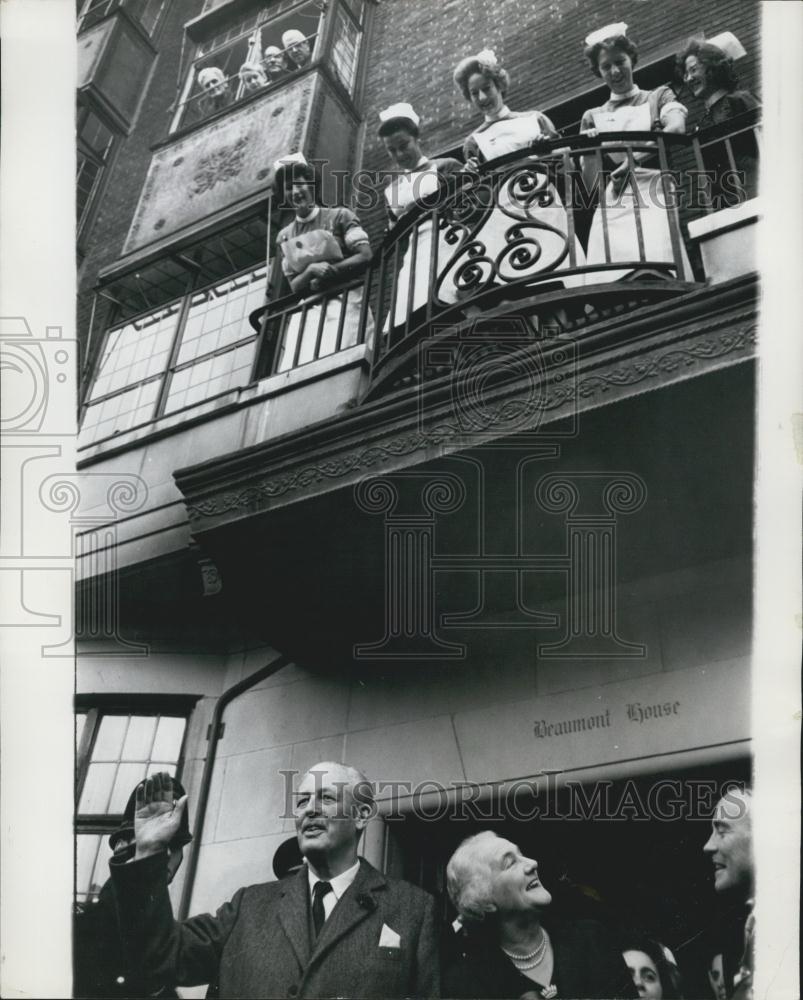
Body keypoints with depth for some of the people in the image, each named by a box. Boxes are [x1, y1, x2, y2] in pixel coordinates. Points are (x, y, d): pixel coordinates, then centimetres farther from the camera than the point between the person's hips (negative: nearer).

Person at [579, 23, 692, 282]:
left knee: (658, 272, -26)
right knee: (611, 279, -21)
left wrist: (634, 157, -17)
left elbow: (676, 127, -5)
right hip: (612, 205, 2)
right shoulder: (593, 117, 24)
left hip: (654, 195, -1)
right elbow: (589, 184, 17)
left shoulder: (659, 97, 20)